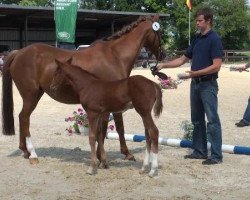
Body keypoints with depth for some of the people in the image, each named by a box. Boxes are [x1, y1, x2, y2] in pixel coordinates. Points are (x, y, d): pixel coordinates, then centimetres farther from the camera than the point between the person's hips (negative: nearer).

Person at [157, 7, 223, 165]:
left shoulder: (214, 39, -12)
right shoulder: (197, 40, 13)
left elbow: (216, 66, -19)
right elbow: (182, 60, 17)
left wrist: (195, 73, -24)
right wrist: (164, 65, 8)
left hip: (208, 84, -9)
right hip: (195, 84, 9)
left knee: (212, 120, -5)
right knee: (197, 120, 12)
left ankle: (216, 155, -1)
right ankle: (200, 151, 21)